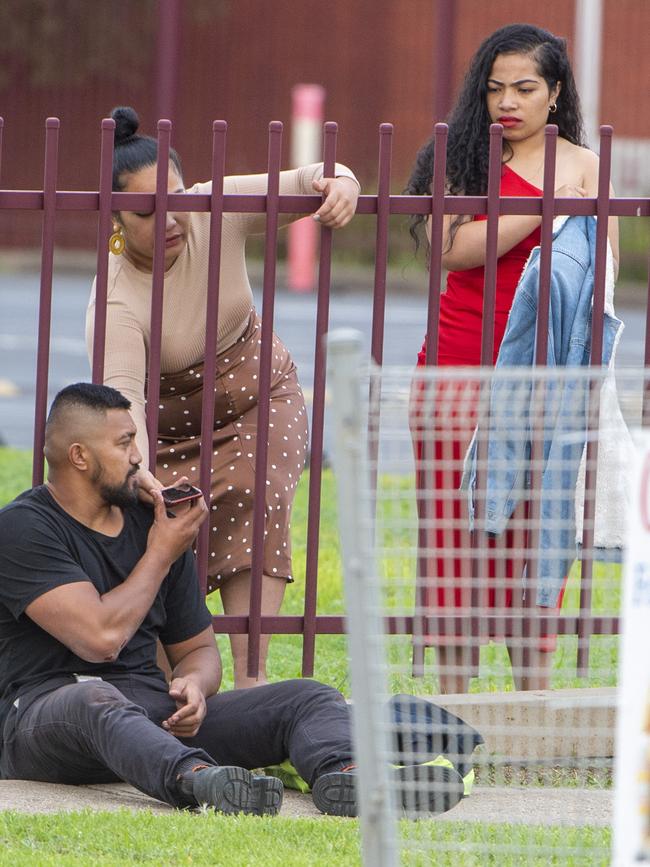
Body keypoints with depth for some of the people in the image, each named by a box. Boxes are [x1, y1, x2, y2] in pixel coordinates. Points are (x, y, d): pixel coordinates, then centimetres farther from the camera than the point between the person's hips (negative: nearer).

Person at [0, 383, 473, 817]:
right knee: (95, 701, -42)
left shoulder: (154, 524, 17)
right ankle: (195, 778, -71)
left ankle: (342, 774, -47)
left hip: (155, 711, 7)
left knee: (306, 697, -11)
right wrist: (160, 556, -2)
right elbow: (102, 637, -18)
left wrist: (194, 683, -5)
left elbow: (198, 647, 22)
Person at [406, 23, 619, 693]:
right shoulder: (465, 159, 6)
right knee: (454, 523, -2)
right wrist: (540, 211, -15)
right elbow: (454, 248, -10)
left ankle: (534, 701, 6)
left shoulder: (582, 166, 9)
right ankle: (451, 701, 3)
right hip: (458, 373, -1)